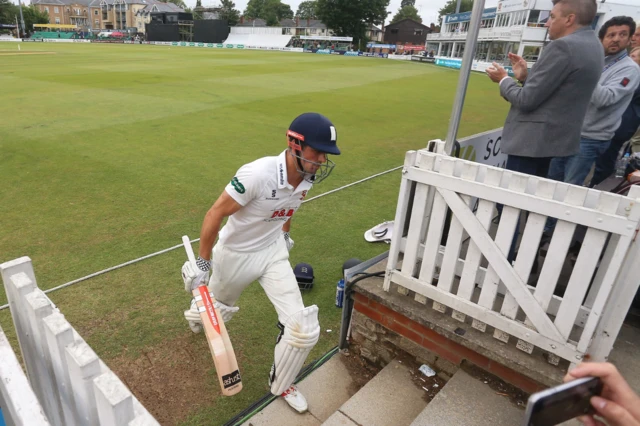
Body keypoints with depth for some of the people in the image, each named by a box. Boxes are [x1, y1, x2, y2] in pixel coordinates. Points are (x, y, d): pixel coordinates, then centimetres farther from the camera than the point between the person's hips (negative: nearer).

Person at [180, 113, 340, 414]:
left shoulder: (307, 177, -13)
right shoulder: (258, 174, -34)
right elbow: (215, 214, -24)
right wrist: (203, 263, -17)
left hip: (273, 252, 5)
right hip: (236, 255, -4)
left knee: (303, 326, -5)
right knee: (217, 309, 24)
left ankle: (281, 383, 24)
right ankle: (198, 312, 66)